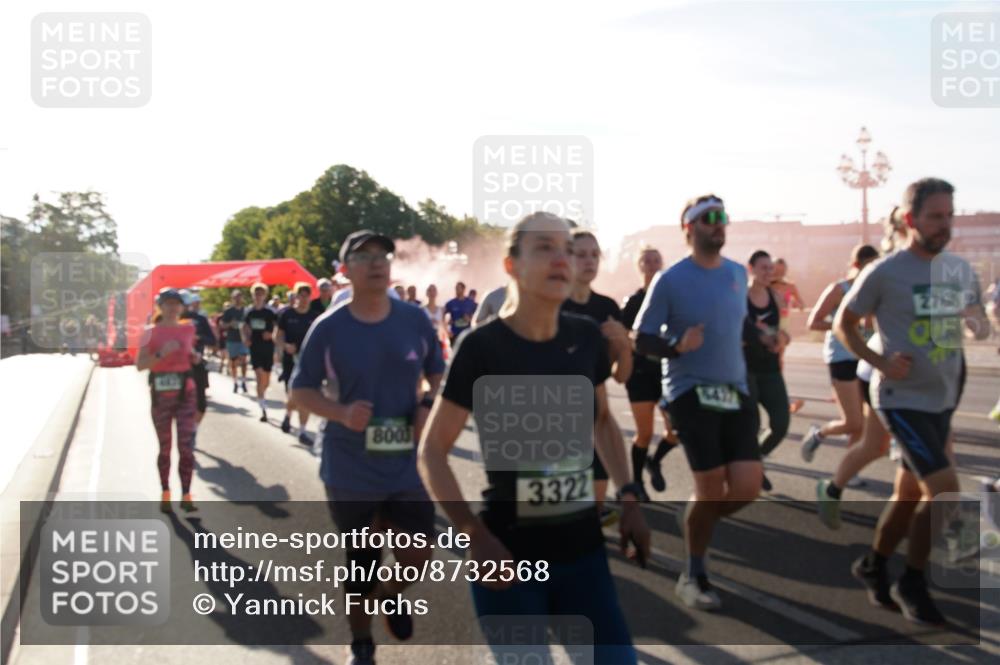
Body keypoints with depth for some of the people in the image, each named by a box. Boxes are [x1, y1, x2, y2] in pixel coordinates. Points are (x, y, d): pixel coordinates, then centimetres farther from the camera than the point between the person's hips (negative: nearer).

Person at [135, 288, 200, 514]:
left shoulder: (188, 329, 6)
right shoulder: (150, 332, -3)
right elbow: (140, 365, -10)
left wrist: (195, 356, 4)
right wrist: (161, 353, -23)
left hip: (185, 393, 1)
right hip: (160, 394, -1)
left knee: (186, 446, -7)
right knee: (165, 447, 9)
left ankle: (186, 495, -3)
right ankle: (165, 494, 23)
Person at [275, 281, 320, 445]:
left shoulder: (315, 316, 2)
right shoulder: (286, 314, -2)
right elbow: (277, 337, 1)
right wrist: (285, 345, -17)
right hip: (290, 360, -1)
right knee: (293, 398, -3)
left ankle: (302, 432, 11)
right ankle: (288, 415, 32)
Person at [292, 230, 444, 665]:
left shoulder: (415, 320, -2)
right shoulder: (328, 329, -8)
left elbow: (437, 373, 11)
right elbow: (300, 390, -2)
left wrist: (429, 407, -9)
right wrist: (341, 413, -20)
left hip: (408, 463, 2)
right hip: (350, 468, -2)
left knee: (418, 555, 0)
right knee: (359, 560, 11)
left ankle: (390, 595, 37)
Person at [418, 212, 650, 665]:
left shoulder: (587, 338, 0)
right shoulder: (482, 347, -15)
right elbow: (432, 452, -10)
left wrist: (628, 497, 8)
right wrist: (474, 535, -19)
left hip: (583, 547, 5)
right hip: (510, 553, -4)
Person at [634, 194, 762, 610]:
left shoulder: (738, 274, 9)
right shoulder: (670, 280, -8)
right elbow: (642, 340, -7)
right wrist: (677, 346, -23)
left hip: (736, 392, 5)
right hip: (690, 392, -5)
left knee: (748, 487, -6)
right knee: (711, 490, -5)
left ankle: (698, 523, 28)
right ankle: (693, 577, 17)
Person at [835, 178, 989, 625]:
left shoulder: (961, 270, 6)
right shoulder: (884, 274, -12)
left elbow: (975, 312, 20)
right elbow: (844, 323, -3)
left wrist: (979, 323, -5)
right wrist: (880, 362, -16)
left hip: (944, 399, 7)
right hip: (904, 399, -7)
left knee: (910, 491, 15)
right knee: (945, 490, -14)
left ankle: (873, 565, 35)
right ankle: (912, 582, 5)